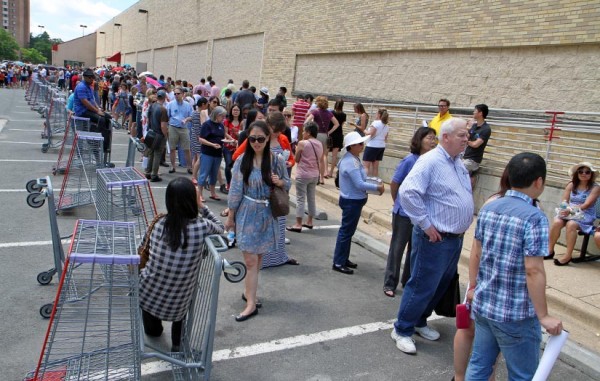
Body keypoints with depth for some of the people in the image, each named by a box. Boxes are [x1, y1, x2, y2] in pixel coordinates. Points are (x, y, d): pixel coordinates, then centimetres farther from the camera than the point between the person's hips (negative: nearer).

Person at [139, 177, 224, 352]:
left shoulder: (160, 224, -9)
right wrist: (201, 206, 4)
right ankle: (177, 342, 34)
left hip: (148, 296, 1)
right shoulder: (202, 227, -16)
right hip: (178, 305, -1)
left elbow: (150, 253, 6)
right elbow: (220, 227, 6)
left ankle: (153, 328, 53)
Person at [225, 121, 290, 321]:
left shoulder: (277, 160, -4)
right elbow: (235, 190, -3)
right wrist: (230, 217, 0)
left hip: (267, 215, 2)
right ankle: (251, 304, 5)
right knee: (251, 260, -2)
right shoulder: (242, 160, -8)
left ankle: (248, 291, 35)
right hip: (247, 215, -2)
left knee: (258, 258, 14)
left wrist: (280, 182, -15)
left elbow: (287, 184, 8)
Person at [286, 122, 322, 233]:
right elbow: (319, 160, 11)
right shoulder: (319, 144, 4)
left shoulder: (302, 143, -15)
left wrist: (297, 150, 8)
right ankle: (309, 222, 24)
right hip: (314, 175, 6)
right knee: (311, 198, 15)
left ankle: (298, 224, 0)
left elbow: (296, 159, -7)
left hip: (303, 175, -6)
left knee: (300, 199, -1)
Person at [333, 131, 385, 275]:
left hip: (352, 200, 10)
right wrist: (377, 187, -16)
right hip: (352, 201, -10)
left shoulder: (352, 159, 9)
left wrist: (374, 184, 4)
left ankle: (343, 259, 31)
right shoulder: (351, 162, -24)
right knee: (346, 231, -1)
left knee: (347, 231, 18)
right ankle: (338, 263, 8)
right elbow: (359, 184, -25)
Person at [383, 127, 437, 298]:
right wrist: (398, 203, 6)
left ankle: (408, 280, 35)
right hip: (404, 213, -4)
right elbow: (394, 184, -6)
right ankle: (390, 284, 21)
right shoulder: (409, 161, -16)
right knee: (397, 248, 8)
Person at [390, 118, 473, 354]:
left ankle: (420, 322, 36)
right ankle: (402, 330, 17)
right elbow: (407, 192, -28)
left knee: (441, 286, 19)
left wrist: (464, 225, 15)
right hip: (434, 239, -9)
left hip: (456, 238, 9)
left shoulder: (458, 162, 11)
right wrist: (425, 224, -23)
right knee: (422, 287, 0)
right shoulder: (430, 161, -18)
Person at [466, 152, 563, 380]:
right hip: (516, 314, -6)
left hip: (482, 304, 6)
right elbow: (533, 271, -21)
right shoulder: (535, 218, -18)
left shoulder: (488, 209, 1)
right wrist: (544, 316, -13)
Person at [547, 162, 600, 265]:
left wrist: (571, 210, -28)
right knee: (556, 222, -29)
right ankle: (550, 250, -15)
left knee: (571, 224, -36)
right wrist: (566, 209, -18)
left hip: (585, 216, -3)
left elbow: (586, 205, -14)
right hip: (569, 212, 3)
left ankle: (568, 256, -32)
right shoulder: (571, 185, 9)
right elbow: (564, 201, 5)